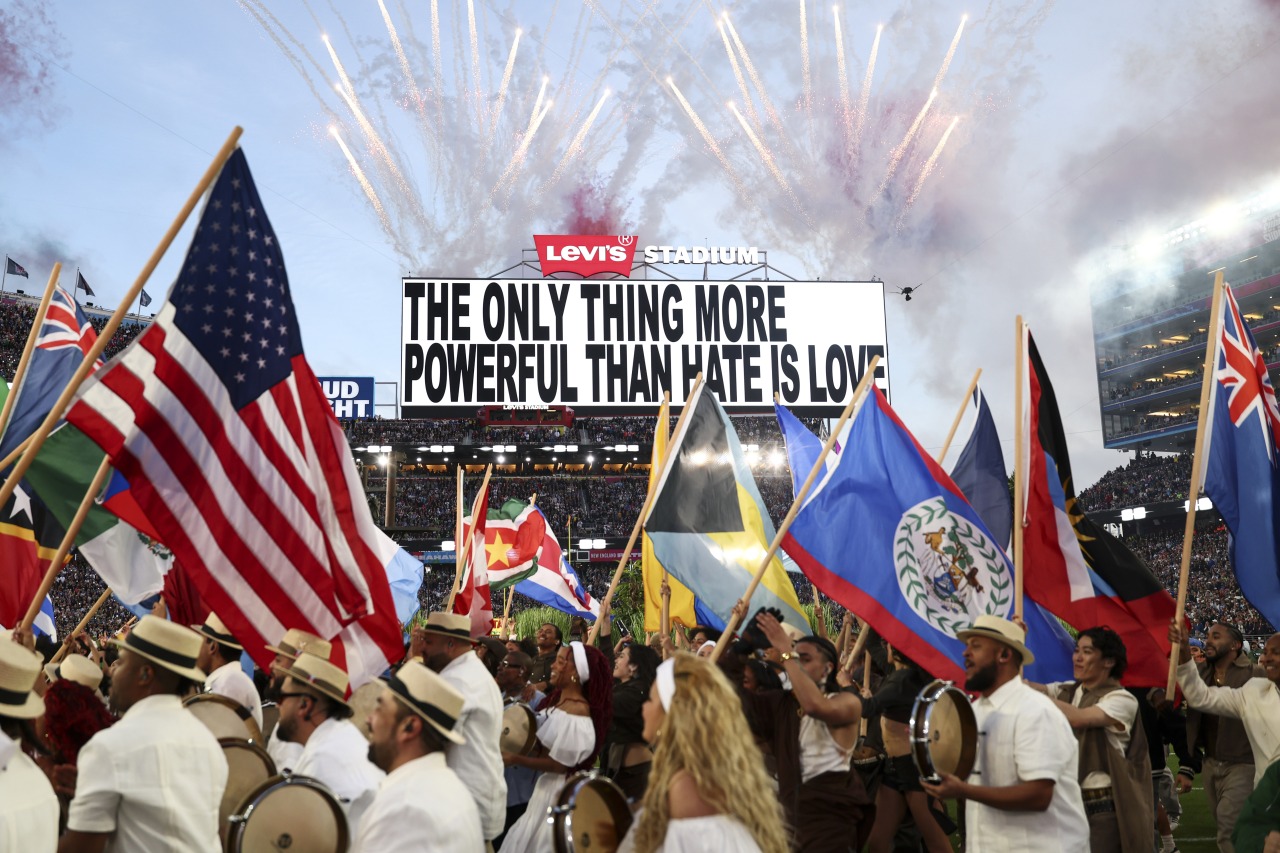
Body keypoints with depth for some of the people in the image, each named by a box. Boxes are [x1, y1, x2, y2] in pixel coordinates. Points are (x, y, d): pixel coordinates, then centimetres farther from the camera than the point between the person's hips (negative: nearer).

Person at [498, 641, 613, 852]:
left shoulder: (577, 711, -24)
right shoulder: (557, 698, 5)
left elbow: (559, 764, -22)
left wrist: (514, 759, -22)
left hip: (557, 789, -9)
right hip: (543, 783, 9)